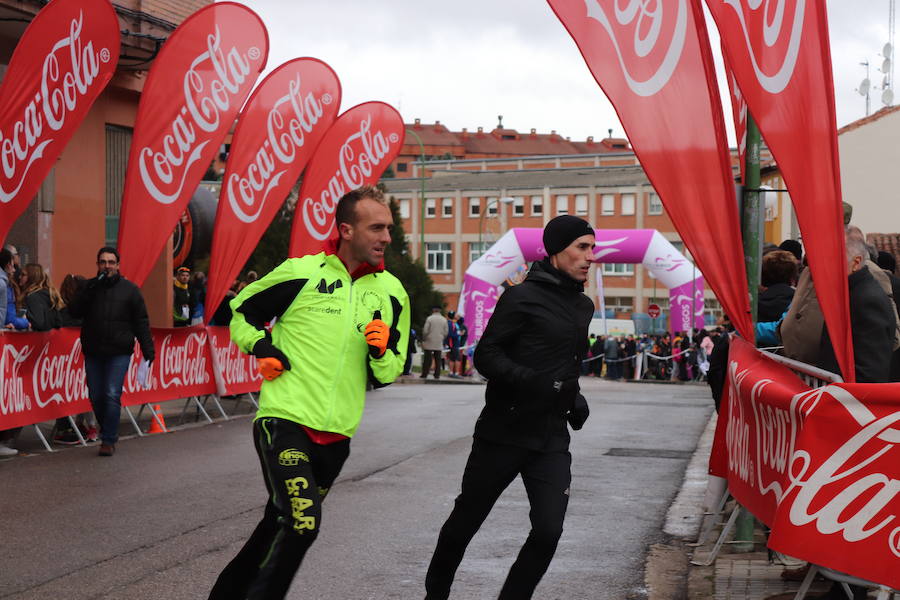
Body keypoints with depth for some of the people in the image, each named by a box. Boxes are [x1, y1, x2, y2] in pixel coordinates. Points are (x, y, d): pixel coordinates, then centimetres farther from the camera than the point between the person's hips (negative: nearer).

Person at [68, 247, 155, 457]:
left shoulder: (129, 289, 3)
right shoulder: (88, 286, 8)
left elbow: (141, 321, 2)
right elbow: (74, 312, -4)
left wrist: (148, 349, -5)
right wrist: (90, 289, -14)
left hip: (119, 353, -3)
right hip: (93, 352, 3)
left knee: (112, 395, -12)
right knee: (96, 397, 6)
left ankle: (108, 441, -6)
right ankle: (109, 432, 25)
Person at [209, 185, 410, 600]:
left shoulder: (392, 293, 7)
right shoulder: (301, 272, -4)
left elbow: (389, 372, 15)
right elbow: (242, 312, 10)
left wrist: (382, 351, -6)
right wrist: (264, 351, -5)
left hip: (336, 435, 5)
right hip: (285, 421, -5)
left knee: (280, 527, 16)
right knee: (303, 523, -21)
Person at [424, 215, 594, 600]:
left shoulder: (583, 306, 14)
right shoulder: (522, 297, -9)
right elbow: (486, 355, -13)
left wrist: (574, 397, 11)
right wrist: (528, 381, -26)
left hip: (552, 439, 5)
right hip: (504, 433, -5)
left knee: (548, 531, -10)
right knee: (466, 520, 10)